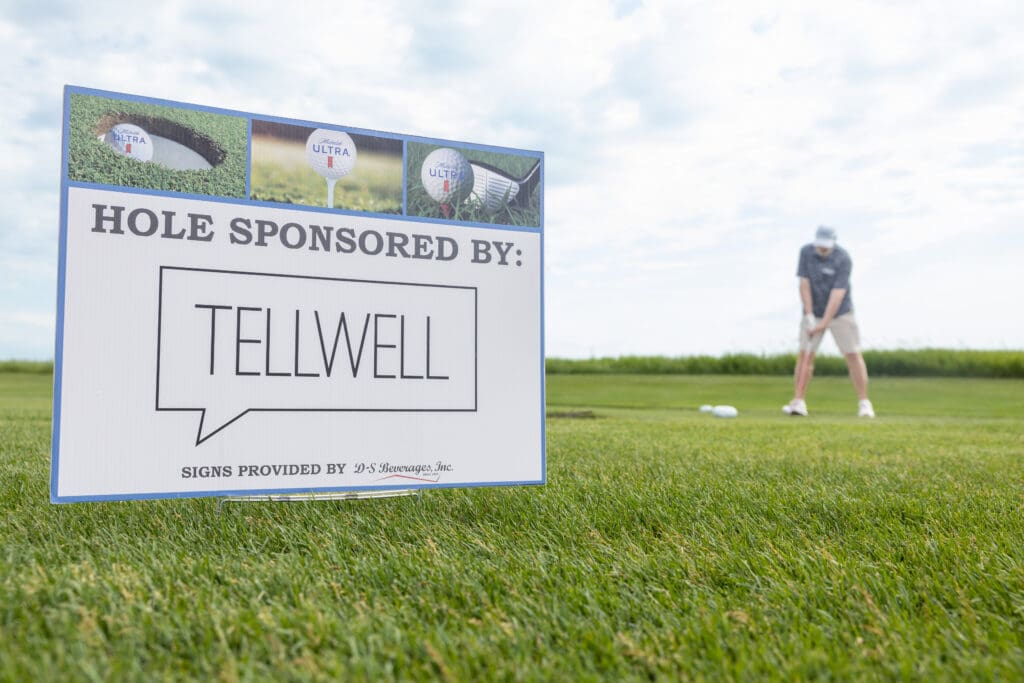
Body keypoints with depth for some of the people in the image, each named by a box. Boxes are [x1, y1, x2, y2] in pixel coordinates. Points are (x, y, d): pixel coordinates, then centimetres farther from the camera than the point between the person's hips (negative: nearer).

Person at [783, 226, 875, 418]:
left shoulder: (843, 259, -19)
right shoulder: (806, 252, -7)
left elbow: (837, 294, -23)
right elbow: (804, 284, -7)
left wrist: (824, 323, -27)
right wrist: (809, 315, -14)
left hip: (840, 313, -3)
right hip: (813, 313, 3)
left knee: (853, 354, -5)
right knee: (805, 354, -5)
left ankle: (864, 402, 4)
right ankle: (798, 402, -2)